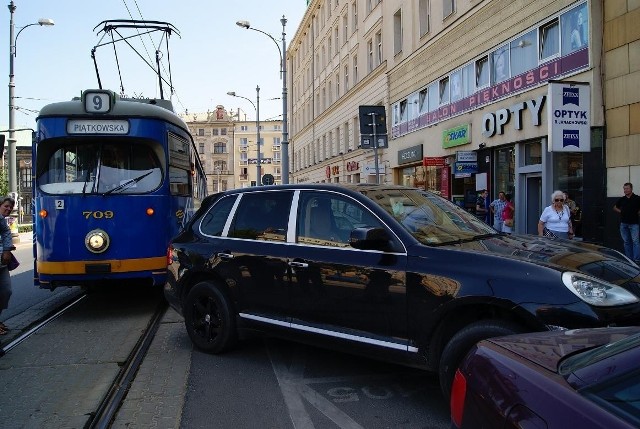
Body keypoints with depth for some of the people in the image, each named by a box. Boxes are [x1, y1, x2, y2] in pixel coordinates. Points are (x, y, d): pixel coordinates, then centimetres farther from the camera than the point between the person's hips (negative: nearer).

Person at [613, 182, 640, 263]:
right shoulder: (622, 199, 10)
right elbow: (615, 207, 23)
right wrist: (620, 211, 8)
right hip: (624, 223, 5)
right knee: (626, 242, 9)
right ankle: (629, 259, 15)